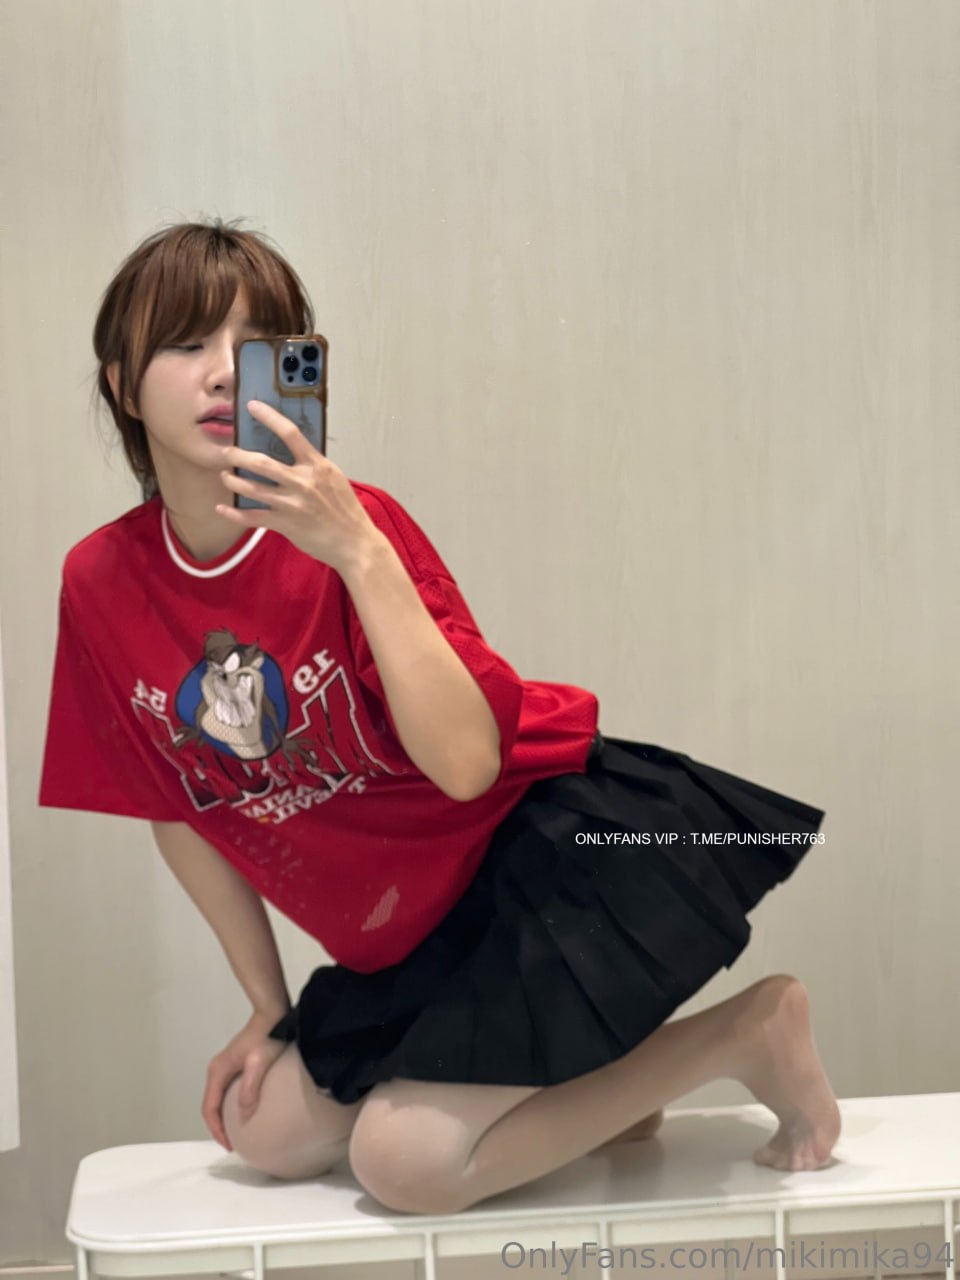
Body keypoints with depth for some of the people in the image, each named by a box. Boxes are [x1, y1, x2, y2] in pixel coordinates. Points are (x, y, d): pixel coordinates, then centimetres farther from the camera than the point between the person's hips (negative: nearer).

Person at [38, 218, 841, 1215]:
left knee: (404, 1157, -17)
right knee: (265, 1129, 6)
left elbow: (465, 764, -31)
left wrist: (358, 553, -36)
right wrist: (269, 1009, 11)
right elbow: (180, 808, 6)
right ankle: (586, 1087, 17)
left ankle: (744, 1032, -1)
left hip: (561, 842, -7)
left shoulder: (357, 530, -20)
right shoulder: (100, 582, -5)